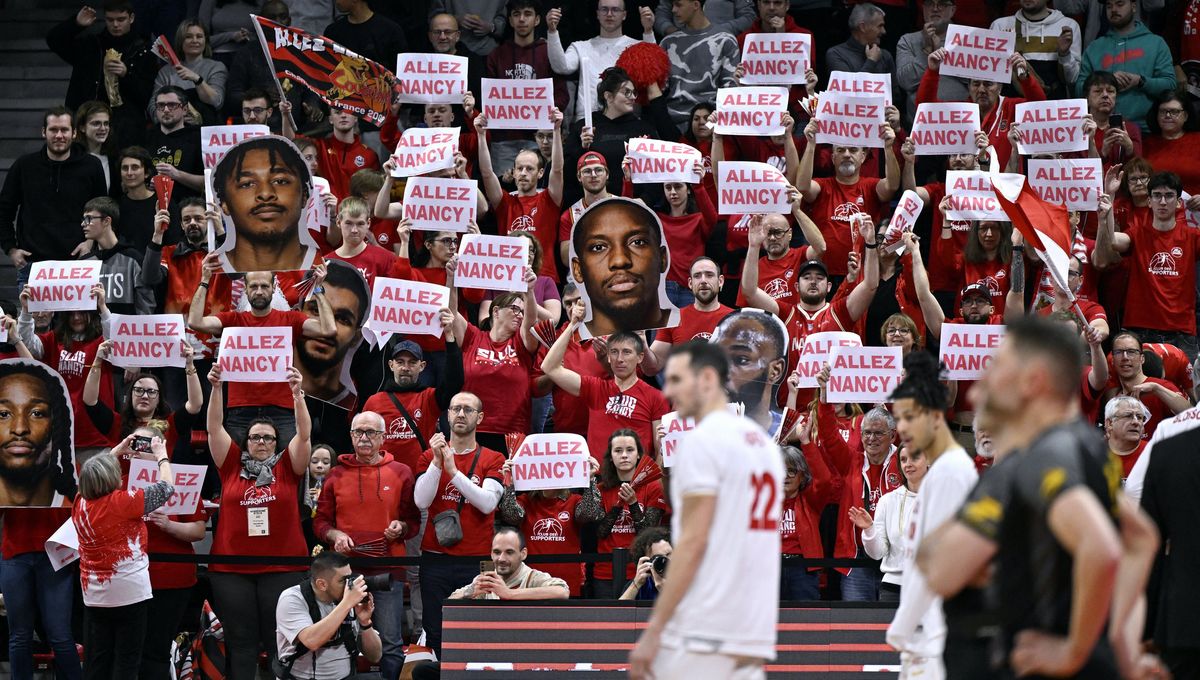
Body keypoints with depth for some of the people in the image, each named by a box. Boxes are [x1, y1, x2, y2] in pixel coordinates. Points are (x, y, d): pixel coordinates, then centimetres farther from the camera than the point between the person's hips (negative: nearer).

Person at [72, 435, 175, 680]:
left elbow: (95, 476, 23)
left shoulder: (80, 504, 0)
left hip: (94, 595, 5)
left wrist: (117, 452, 27)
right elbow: (166, 487, -6)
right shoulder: (122, 502, -15)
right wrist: (161, 455, 9)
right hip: (129, 593, -5)